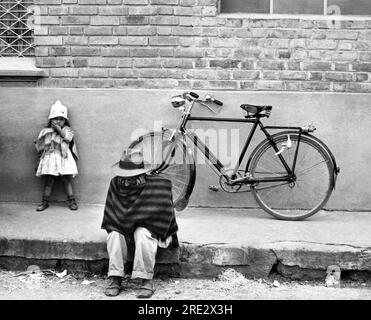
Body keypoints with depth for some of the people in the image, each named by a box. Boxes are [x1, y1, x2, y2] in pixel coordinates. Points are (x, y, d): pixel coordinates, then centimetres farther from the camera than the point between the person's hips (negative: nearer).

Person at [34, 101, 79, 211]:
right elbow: (39, 147, 10)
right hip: (49, 158, 1)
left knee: (67, 180, 0)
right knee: (48, 181, 3)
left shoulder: (67, 130, 6)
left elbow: (68, 138, -16)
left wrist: (59, 129, -15)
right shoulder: (45, 131, 10)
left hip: (63, 158, -1)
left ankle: (71, 201, 8)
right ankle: (45, 201, 12)